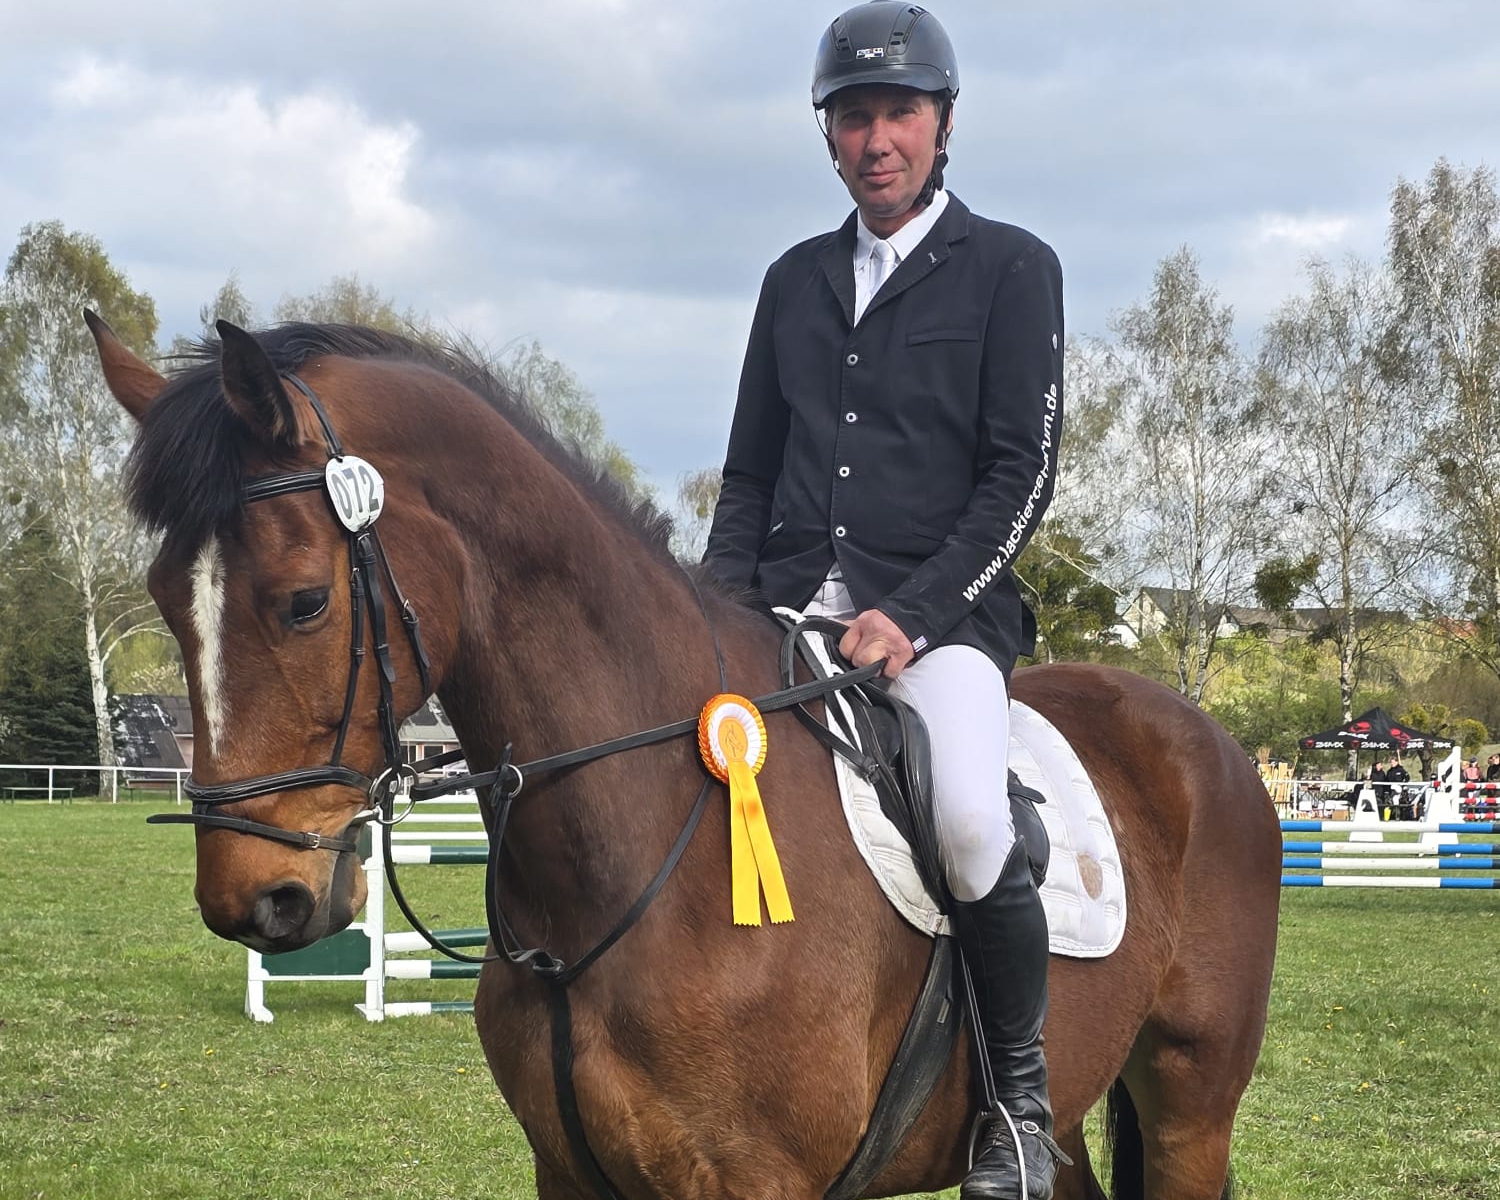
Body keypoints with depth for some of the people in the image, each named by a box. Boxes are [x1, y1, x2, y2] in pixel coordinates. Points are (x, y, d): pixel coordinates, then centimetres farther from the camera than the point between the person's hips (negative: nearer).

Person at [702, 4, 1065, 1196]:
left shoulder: (1011, 268, 4)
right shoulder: (796, 280, 18)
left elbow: (1020, 473, -4)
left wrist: (912, 617, -15)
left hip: (943, 611, -5)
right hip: (793, 605, 5)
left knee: (972, 824, -32)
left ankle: (1022, 1095, -11)